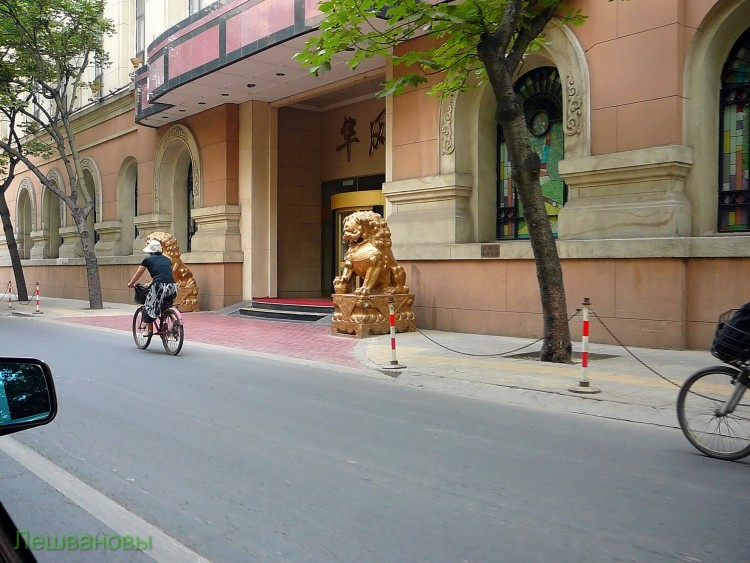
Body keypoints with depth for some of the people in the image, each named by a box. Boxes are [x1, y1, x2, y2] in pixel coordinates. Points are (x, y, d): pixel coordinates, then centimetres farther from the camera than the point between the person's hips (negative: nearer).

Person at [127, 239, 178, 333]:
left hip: (159, 286, -4)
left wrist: (131, 284, 42)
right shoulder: (167, 259, 23)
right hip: (172, 286, 4)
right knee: (165, 308, 26)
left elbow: (137, 274, 24)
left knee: (149, 308, 16)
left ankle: (150, 331, 18)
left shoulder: (148, 260, 13)